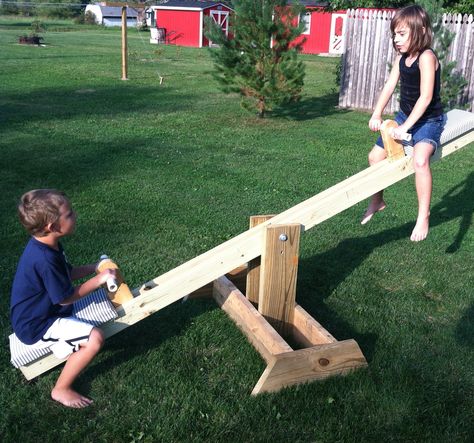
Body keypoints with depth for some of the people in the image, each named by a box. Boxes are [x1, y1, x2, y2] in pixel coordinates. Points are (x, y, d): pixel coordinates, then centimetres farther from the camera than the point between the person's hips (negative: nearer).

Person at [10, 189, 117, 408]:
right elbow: (65, 298, -24)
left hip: (36, 314, 10)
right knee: (95, 338, -22)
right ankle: (61, 390, -4)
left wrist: (93, 268, -1)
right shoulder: (44, 260, -33)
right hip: (36, 327, -10)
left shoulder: (45, 245, -4)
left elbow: (66, 274, 10)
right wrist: (98, 279, -17)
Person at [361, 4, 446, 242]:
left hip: (429, 120, -9)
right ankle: (377, 201, 35)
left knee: (419, 159, -35)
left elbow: (425, 97, -27)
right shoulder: (401, 57, 2)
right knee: (375, 156, 13)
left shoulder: (426, 57, -23)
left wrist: (405, 126, -29)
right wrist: (376, 115, -8)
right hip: (405, 116, 9)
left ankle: (423, 215, -26)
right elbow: (389, 86, 2)